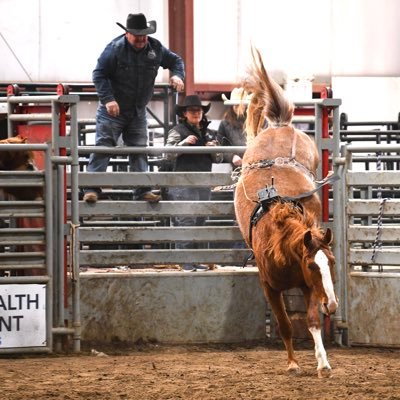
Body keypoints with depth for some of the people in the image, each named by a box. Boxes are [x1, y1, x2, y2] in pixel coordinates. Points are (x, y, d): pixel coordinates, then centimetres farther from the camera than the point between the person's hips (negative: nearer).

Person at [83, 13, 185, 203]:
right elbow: (99, 74, -14)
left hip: (138, 113, 5)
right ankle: (92, 189, -11)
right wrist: (108, 99, -25)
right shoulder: (115, 49, -15)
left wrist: (177, 75, -7)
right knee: (103, 147, -10)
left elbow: (175, 60, 16)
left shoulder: (155, 48, 0)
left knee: (140, 150, 6)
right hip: (112, 110, -5)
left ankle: (142, 190, 10)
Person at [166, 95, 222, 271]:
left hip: (204, 184, 6)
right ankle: (185, 261, -12)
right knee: (186, 221, -11)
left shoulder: (208, 133, 18)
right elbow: (169, 154, -10)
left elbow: (218, 159, 19)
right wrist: (183, 142, -24)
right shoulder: (177, 131, 1)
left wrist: (214, 149, -3)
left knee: (200, 221, 6)